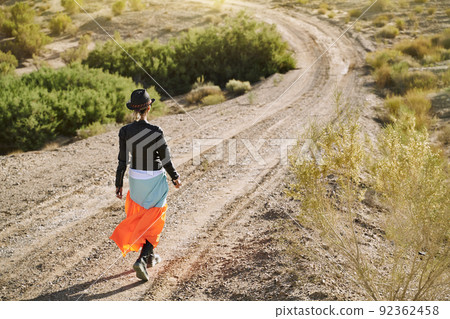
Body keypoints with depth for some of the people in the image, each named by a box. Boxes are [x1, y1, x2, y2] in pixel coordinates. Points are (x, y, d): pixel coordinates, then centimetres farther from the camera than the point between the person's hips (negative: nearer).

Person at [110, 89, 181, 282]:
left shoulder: (125, 132, -10)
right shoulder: (155, 132, -19)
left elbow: (123, 161, -5)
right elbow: (165, 160, -11)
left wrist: (118, 184, 6)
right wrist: (175, 178, 5)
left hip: (135, 179, 4)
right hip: (155, 180, -4)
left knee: (140, 216, 25)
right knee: (153, 221, 9)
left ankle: (150, 256, 36)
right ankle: (141, 259, -7)